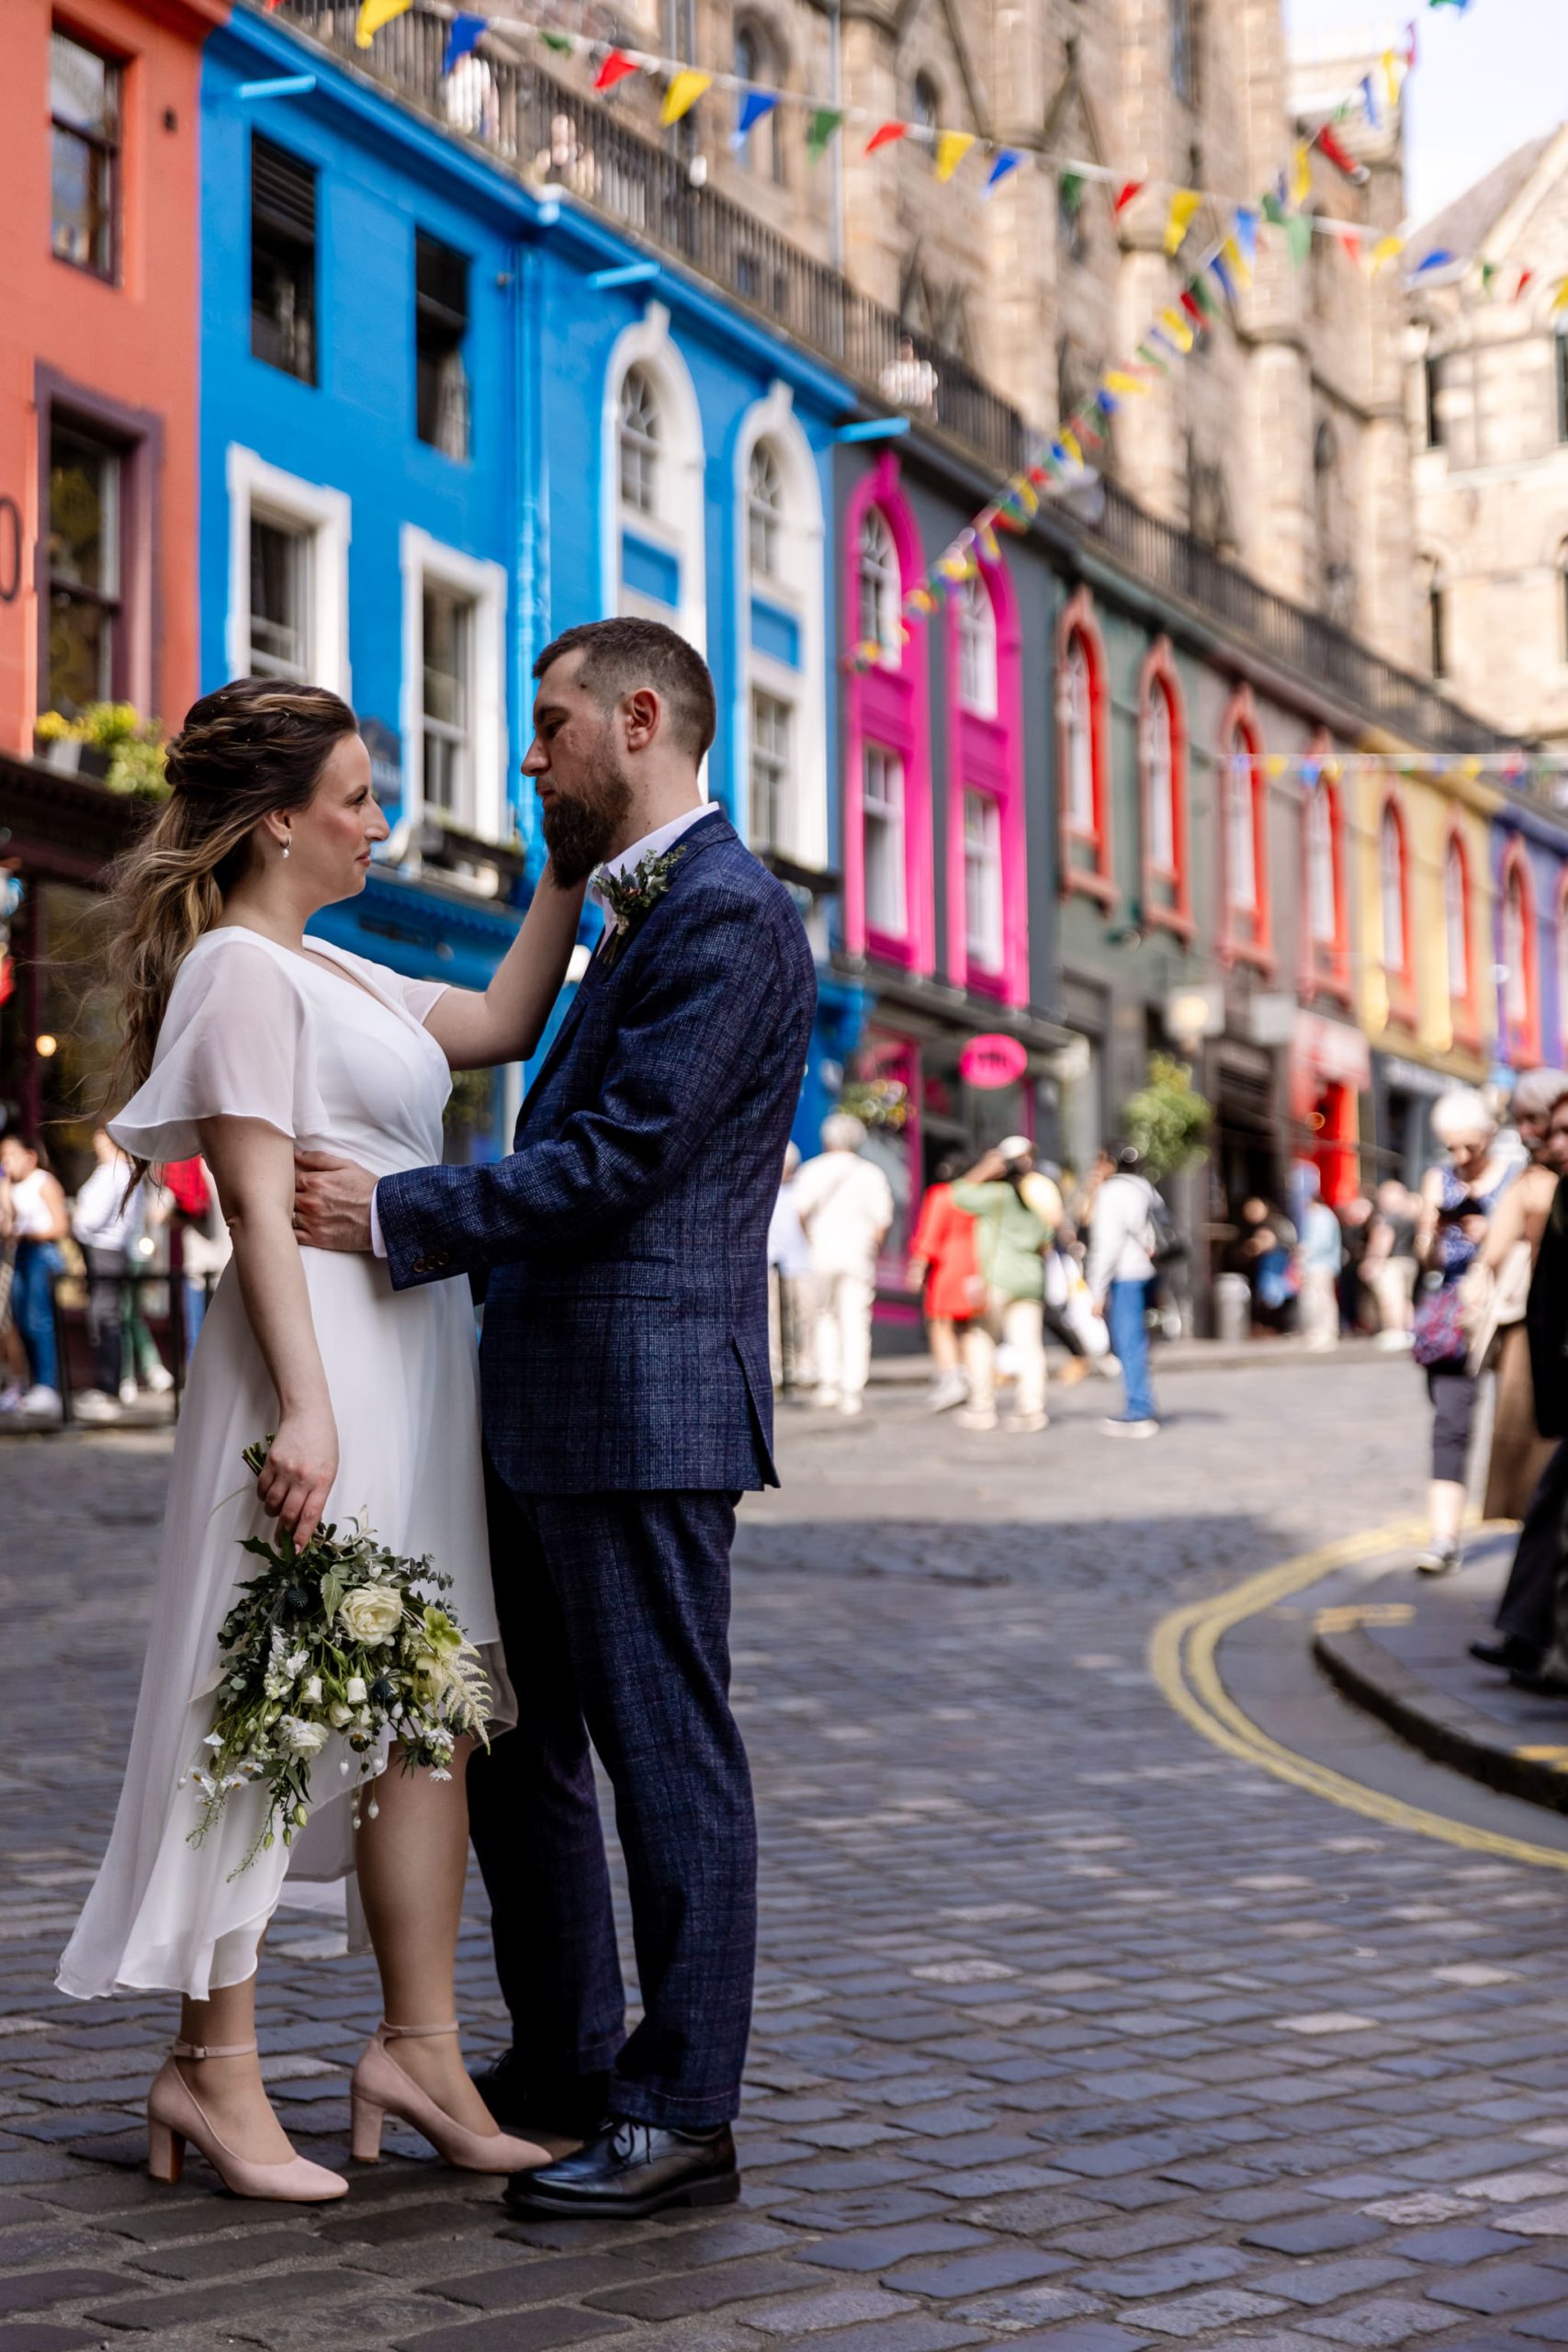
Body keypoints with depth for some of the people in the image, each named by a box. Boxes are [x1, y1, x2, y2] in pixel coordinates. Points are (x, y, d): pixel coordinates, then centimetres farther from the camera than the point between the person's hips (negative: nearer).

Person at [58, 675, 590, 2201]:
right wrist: (304, 1409, -22)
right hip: (324, 1363, -10)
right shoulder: (243, 972, -9)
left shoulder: (329, 974, 19)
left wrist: (570, 868, 18)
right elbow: (258, 1210, -16)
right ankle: (214, 2067, 4)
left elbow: (502, 1022, 23)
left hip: (409, 1367, 10)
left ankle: (417, 2047, 12)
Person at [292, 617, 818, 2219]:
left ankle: (681, 2114, 5)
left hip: (641, 1408, -10)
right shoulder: (640, 918, 20)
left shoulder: (731, 917, -12)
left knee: (665, 1754, -3)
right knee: (517, 1744, 16)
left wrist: (395, 1219, -13)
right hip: (545, 1411, 11)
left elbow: (620, 1156, -18)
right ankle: (563, 2060, 28)